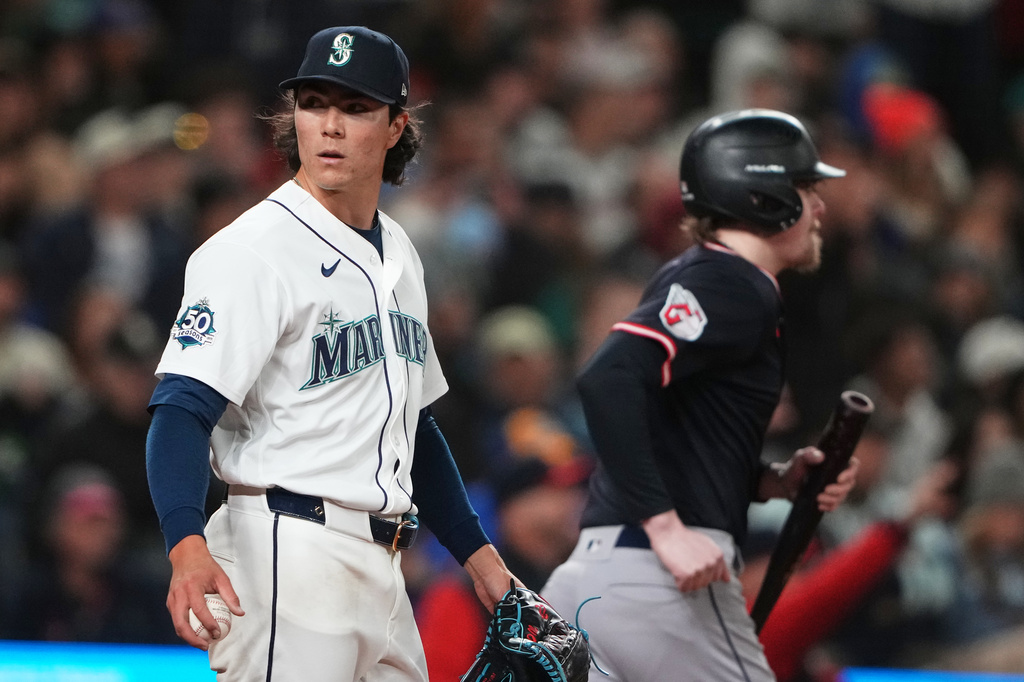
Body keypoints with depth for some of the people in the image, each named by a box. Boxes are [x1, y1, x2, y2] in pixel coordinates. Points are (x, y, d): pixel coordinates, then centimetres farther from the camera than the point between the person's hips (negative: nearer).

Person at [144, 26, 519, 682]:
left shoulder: (400, 254, 16)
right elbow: (182, 411, -19)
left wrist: (479, 555, 22)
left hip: (382, 570, 8)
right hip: (286, 558, -8)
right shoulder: (256, 251, -10)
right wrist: (188, 546, -35)